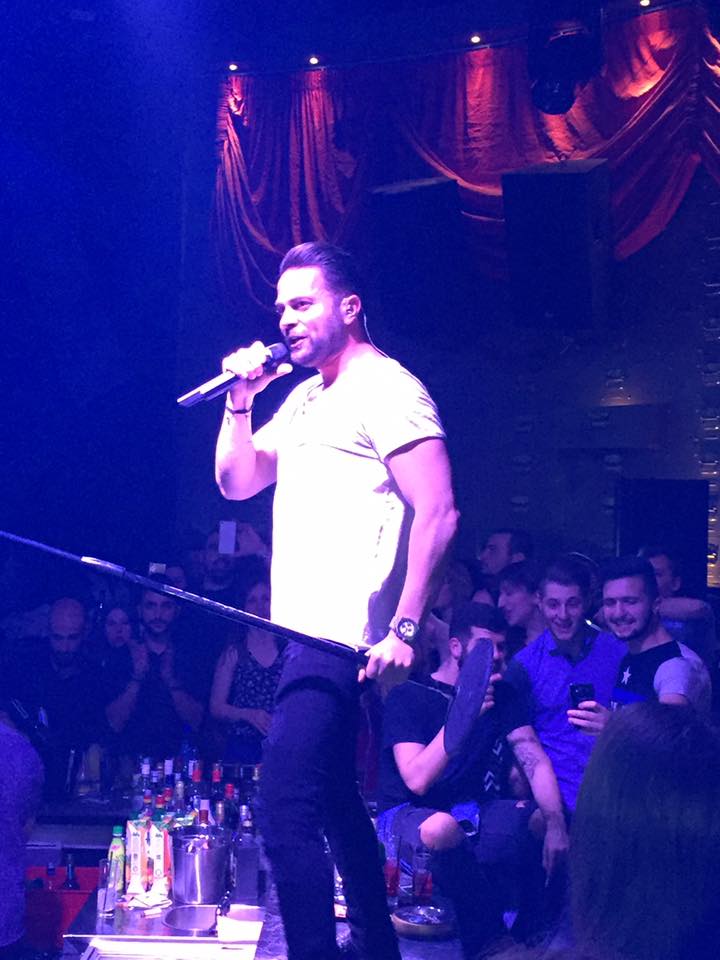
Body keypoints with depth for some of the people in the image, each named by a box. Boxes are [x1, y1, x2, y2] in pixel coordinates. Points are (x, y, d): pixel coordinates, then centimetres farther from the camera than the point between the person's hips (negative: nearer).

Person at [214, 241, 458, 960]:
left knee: (284, 811, -16)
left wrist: (404, 629, -23)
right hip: (305, 631, 10)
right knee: (331, 801, 19)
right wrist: (241, 400, 5)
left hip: (342, 639, -10)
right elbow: (236, 483, 19)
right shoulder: (304, 397, 18)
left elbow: (437, 515, -17)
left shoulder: (386, 388, -9)